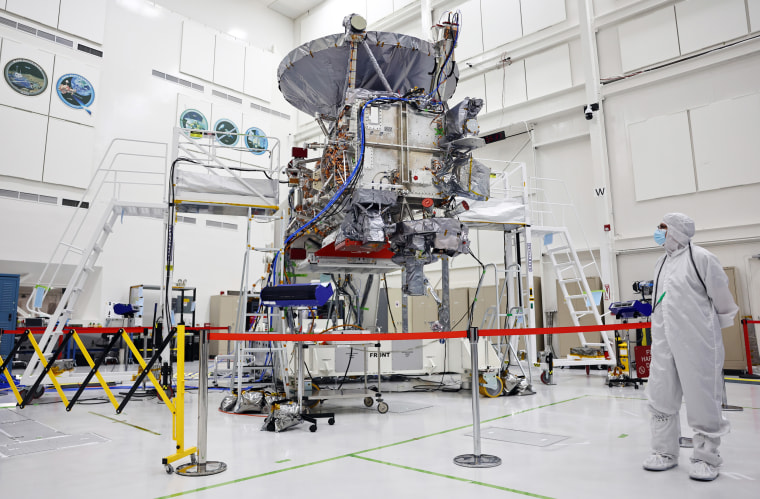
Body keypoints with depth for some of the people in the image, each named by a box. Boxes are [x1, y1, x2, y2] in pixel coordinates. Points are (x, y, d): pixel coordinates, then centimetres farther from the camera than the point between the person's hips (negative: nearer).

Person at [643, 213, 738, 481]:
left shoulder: (701, 258, -9)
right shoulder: (661, 263, 14)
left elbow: (721, 297, -5)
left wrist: (711, 325, 3)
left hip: (697, 341, -7)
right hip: (664, 343, 7)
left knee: (701, 399, 2)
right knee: (661, 398, 10)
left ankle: (706, 458, 18)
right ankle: (664, 452, 23)